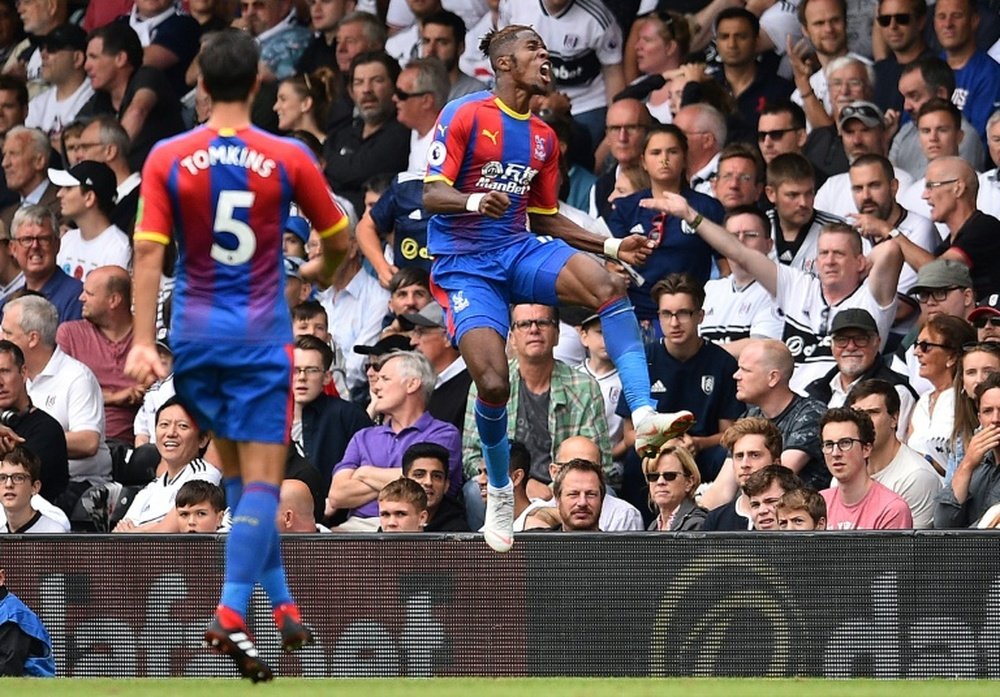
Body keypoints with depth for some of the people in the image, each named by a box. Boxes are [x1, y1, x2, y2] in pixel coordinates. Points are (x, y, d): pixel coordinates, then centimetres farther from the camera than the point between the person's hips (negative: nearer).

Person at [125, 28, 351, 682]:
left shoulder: (167, 158, -4)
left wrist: (143, 342, -10)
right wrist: (320, 271, 28)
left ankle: (284, 606, 21)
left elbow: (150, 253, -9)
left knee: (237, 473, 18)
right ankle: (232, 615, -16)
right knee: (261, 481, -1)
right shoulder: (288, 157, -6)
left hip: (195, 334, 2)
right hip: (260, 335, -2)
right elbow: (339, 241, 5)